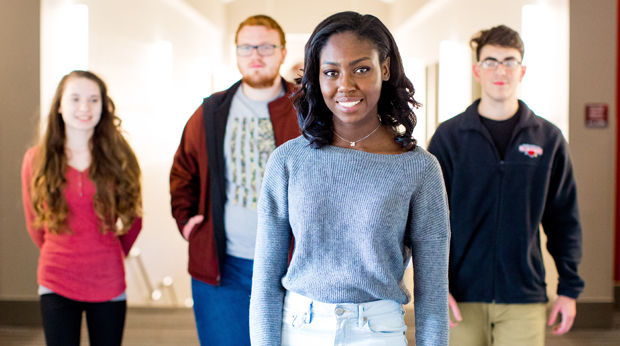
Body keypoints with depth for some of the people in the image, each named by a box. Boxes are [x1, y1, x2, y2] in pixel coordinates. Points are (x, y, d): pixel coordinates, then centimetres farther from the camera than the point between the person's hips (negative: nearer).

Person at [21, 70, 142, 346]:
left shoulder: (119, 157, -1)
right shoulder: (37, 159, -2)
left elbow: (133, 219, 11)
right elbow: (34, 224, 11)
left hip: (109, 284, 1)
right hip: (57, 284, 0)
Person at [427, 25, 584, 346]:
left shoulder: (549, 138, 5)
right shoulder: (448, 136, 1)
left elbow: (564, 220, 8)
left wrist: (570, 289, 4)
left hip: (524, 298, 1)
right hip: (463, 297, 0)